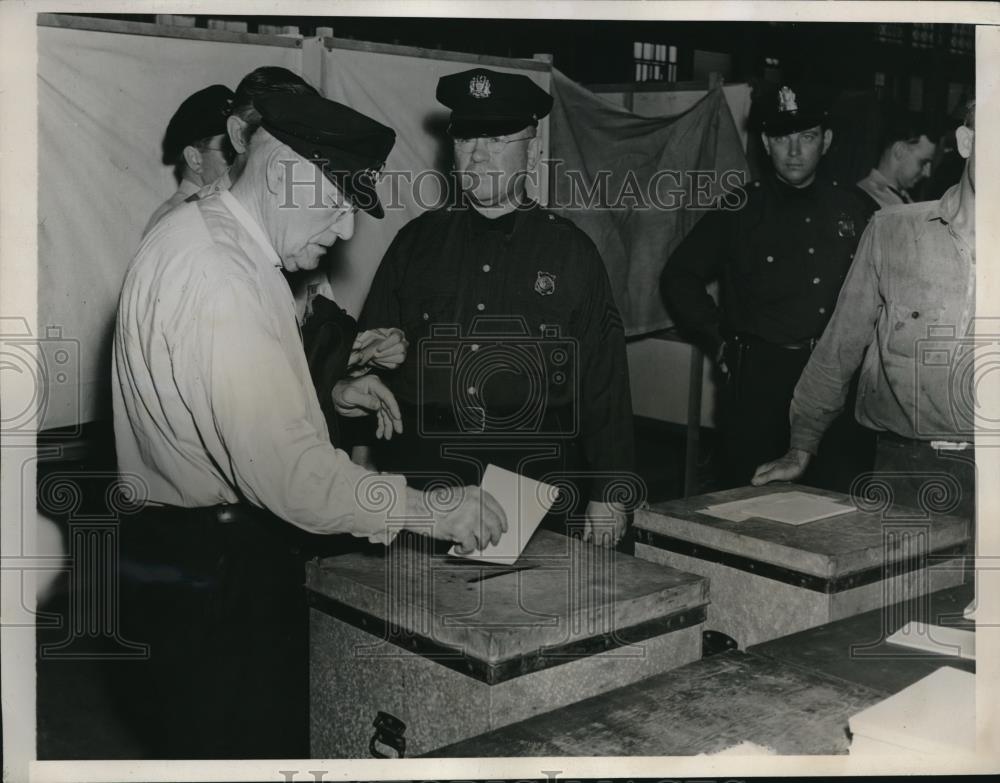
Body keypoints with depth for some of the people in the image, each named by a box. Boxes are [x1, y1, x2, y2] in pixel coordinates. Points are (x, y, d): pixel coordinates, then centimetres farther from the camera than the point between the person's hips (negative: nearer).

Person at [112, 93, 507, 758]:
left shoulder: (204, 236, 8)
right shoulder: (217, 279, -26)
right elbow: (288, 472, -31)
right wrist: (436, 512, -22)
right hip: (217, 571, -10)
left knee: (277, 735, 20)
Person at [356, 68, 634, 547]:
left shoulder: (571, 252, 3)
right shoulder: (416, 242, 7)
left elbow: (606, 381, 3)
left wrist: (609, 493, 1)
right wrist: (361, 465, 2)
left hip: (540, 494, -1)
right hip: (419, 484, 1)